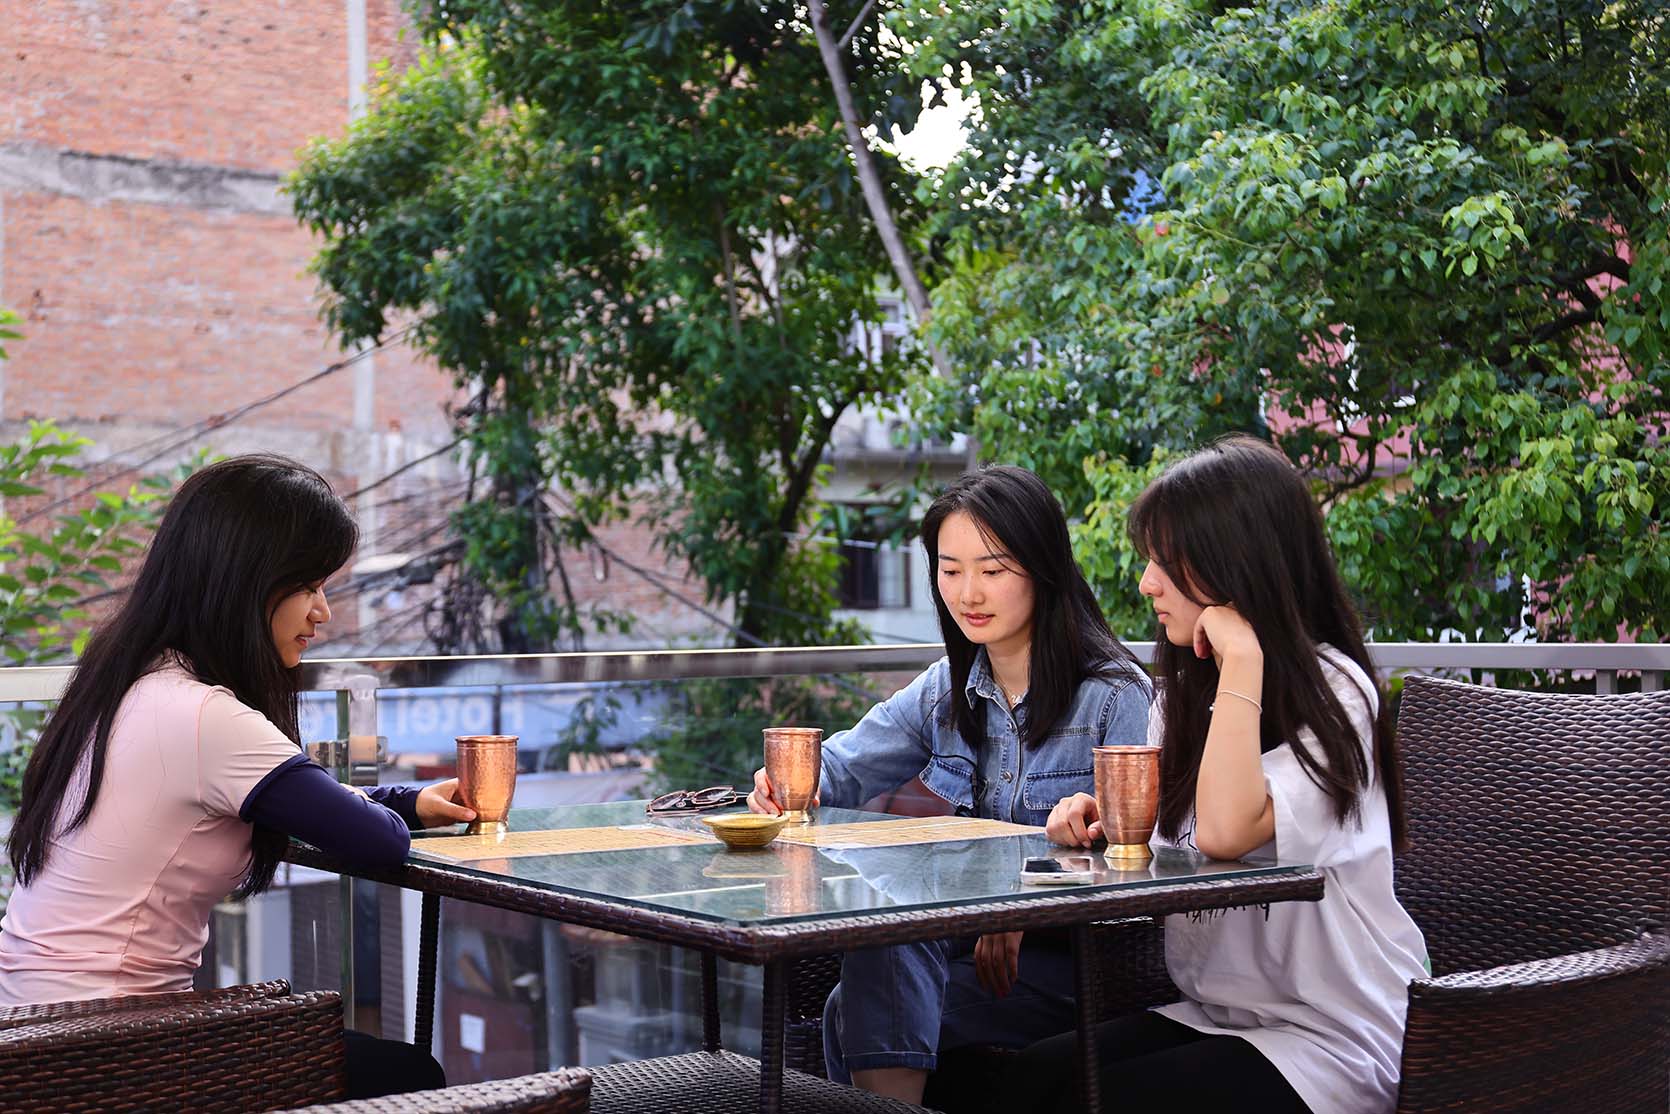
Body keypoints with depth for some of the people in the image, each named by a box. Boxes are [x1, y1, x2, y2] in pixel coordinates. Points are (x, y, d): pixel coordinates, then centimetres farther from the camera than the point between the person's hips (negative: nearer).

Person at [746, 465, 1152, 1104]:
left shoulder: (1116, 696, -8)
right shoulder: (946, 691, 12)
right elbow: (844, 768, 5)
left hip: (1077, 953, -5)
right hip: (970, 935, 6)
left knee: (862, 1010, -26)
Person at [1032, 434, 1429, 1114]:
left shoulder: (1333, 691, -15)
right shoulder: (1186, 684, 9)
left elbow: (1224, 833, -30)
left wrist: (1241, 660, -24)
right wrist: (1102, 818, -5)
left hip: (1331, 1042, -7)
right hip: (1212, 1012, 7)